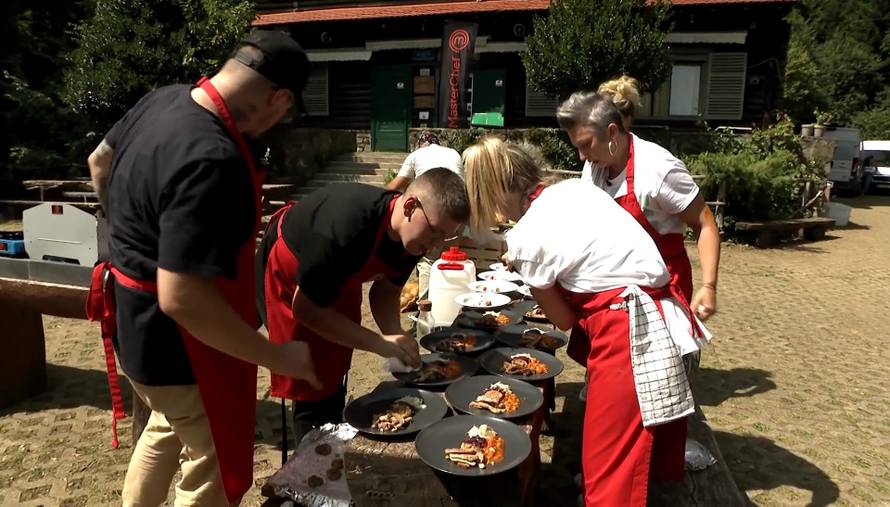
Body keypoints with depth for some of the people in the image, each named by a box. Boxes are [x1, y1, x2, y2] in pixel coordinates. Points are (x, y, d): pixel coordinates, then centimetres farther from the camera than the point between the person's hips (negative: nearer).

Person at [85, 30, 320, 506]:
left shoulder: (165, 98, -3)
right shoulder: (212, 162, -34)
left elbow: (99, 163, 14)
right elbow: (181, 299, -36)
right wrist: (277, 356, -25)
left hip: (134, 318, 9)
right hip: (174, 342, -9)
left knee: (168, 427, 32)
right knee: (214, 461, 14)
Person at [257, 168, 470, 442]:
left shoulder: (414, 235, -18)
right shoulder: (347, 226, -41)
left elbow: (385, 290, -2)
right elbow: (305, 307, -31)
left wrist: (396, 335, -22)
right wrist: (379, 343, -34)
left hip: (337, 278, 7)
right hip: (286, 276, -6)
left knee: (335, 379, 14)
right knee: (313, 391, -7)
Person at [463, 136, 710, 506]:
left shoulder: (524, 240, -10)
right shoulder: (575, 187, 7)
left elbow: (564, 319, 2)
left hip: (629, 331, -8)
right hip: (661, 315, 8)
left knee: (610, 458, 7)